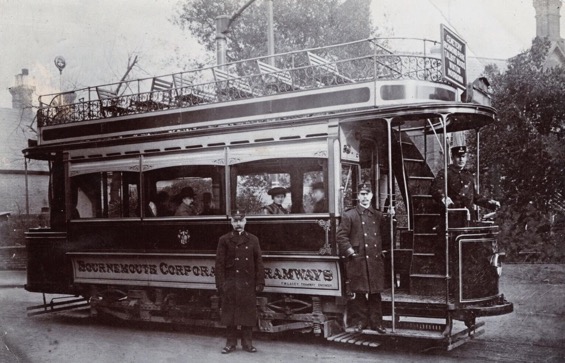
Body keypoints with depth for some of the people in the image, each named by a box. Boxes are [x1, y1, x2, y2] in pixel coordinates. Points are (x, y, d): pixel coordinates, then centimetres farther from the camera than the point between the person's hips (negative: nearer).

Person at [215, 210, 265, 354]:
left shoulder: (253, 240, 7)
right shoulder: (224, 240, 3)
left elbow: (259, 262, 6)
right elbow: (219, 264, 0)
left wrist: (260, 282, 0)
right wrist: (220, 284, -6)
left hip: (248, 283, 1)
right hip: (230, 283, -1)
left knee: (248, 312, 5)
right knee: (230, 312, 4)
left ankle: (247, 342, 16)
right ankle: (231, 343, 15)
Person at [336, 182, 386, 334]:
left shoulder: (378, 215, 15)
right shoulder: (349, 215, 1)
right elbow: (341, 236, -3)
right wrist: (351, 252, -10)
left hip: (376, 260, 4)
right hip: (358, 261, -4)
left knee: (375, 293, 8)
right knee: (359, 294, 0)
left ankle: (376, 322, 16)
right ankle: (359, 321, 11)